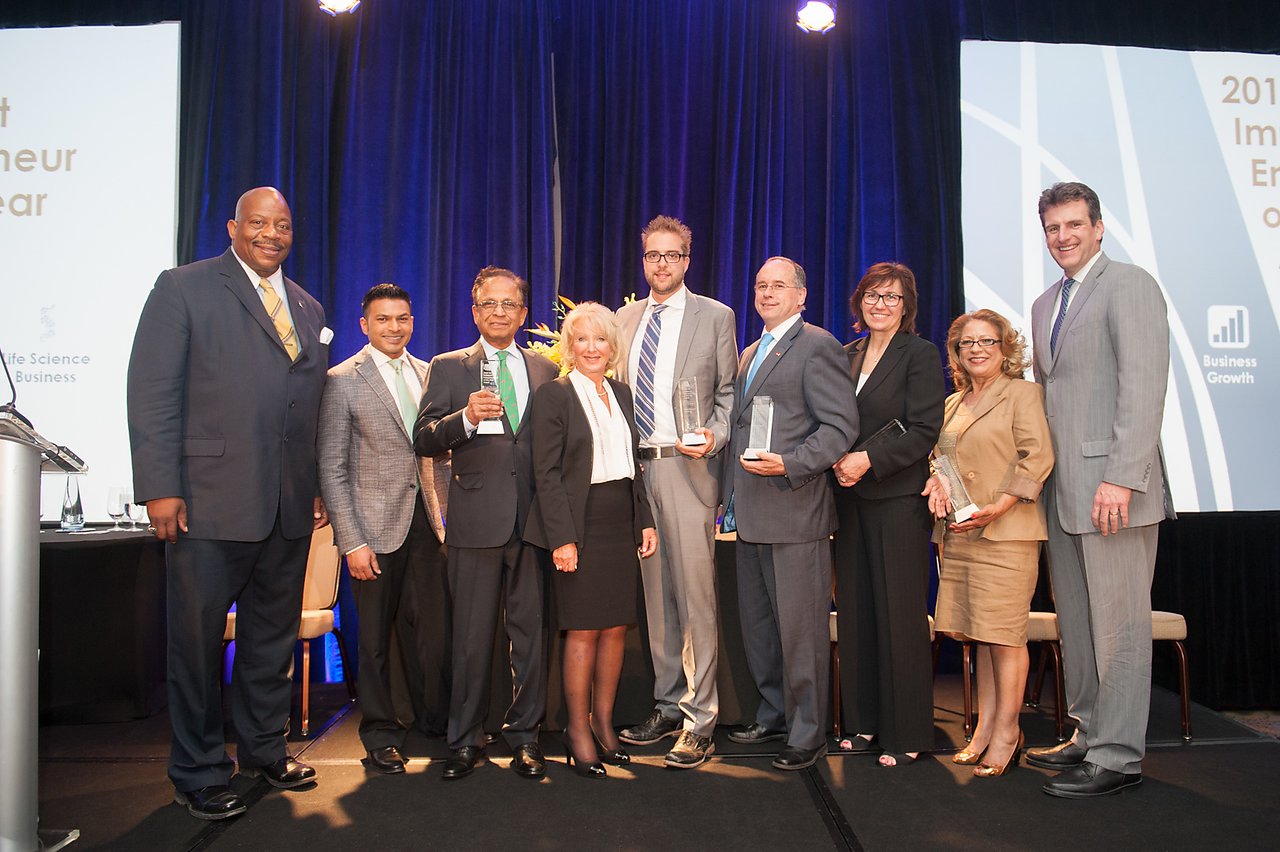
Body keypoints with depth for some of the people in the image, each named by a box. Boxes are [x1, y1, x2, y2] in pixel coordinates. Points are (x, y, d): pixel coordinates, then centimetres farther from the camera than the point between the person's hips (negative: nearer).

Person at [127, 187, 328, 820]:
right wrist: (159, 487, -13)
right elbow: (152, 393, -7)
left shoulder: (309, 310, 16)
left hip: (290, 508, 5)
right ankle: (199, 773, 22)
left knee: (274, 635, 15)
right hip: (209, 504, -5)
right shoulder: (182, 288, -1)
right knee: (198, 639, 6)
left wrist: (320, 487, 12)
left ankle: (263, 749, 33)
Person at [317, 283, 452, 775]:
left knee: (434, 631, 6)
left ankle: (435, 721, 26)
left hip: (427, 520, 4)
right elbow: (331, 468, -6)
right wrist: (351, 541, -12)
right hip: (375, 526, -4)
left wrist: (449, 511, 9)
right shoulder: (342, 381, -3)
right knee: (376, 638, 6)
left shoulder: (428, 374, 11)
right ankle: (381, 736, 22)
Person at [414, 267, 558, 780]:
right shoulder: (448, 368, 7)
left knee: (531, 631, 7)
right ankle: (466, 740, 20)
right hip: (476, 520, -2)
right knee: (472, 637, 5)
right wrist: (467, 417, -21)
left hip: (535, 520, 2)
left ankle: (524, 735, 21)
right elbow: (424, 441, -2)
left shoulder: (546, 371, 13)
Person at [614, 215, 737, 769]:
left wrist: (714, 437, -14)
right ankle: (668, 706, 24)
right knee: (655, 595, 11)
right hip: (636, 469, 5)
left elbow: (729, 392, 3)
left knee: (695, 594, -4)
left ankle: (699, 720, 6)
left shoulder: (715, 317, 3)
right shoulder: (625, 318, 16)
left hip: (688, 469, -4)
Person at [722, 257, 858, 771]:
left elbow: (841, 427, -13)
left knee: (800, 627, 0)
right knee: (756, 623, 15)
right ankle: (773, 715, 30)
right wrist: (733, 494, 16)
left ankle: (808, 734, 12)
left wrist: (788, 465, -24)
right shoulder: (750, 354, 20)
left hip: (794, 510, -8)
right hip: (751, 514, 9)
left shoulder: (817, 346, -6)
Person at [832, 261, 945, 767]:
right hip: (851, 499, 6)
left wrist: (868, 459, -18)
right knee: (855, 611, 7)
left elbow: (924, 429, -11)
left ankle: (906, 734, 10)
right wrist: (839, 460, -2)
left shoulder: (919, 354, -3)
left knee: (899, 614, -1)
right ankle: (865, 722, 19)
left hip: (898, 498, -5)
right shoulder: (847, 356, 14)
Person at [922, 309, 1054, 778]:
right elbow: (939, 457, 24)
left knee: (1003, 632, -4)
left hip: (1006, 532, -6)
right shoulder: (952, 404, 19)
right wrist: (937, 486, 1)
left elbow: (1038, 458, -10)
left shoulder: (1023, 393, -1)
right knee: (980, 633, 10)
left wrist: (995, 509, -17)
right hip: (957, 534, 6)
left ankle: (1006, 731, 8)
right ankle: (985, 727, 18)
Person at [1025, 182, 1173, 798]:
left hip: (1113, 484, -8)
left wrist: (1121, 477, -21)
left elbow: (1143, 385, -14)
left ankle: (1118, 757, 8)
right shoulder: (1045, 305, 20)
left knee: (1118, 623, -1)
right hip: (1062, 491, 8)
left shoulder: (1129, 285, -5)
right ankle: (1089, 736, 25)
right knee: (1076, 623, 13)